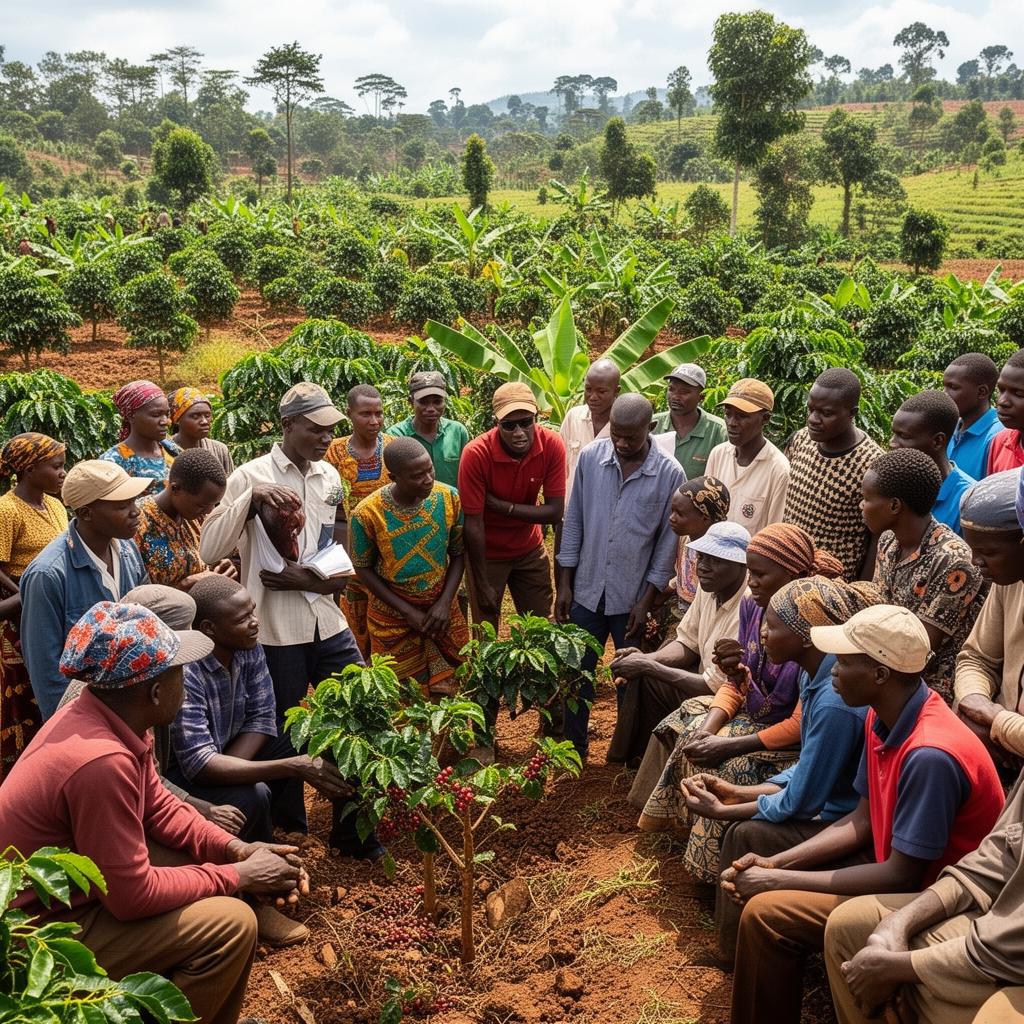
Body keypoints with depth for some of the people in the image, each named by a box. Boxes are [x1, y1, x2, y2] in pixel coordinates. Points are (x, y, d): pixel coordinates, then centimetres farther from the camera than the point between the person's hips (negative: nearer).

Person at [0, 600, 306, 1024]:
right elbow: (133, 895, -27)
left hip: (67, 886, 9)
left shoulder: (99, 716, -5)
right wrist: (238, 875, -16)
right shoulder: (100, 761, -33)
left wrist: (237, 849, -6)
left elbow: (158, 807, 7)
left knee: (221, 861, 9)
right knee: (230, 923, -17)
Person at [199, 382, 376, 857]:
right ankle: (290, 835, 28)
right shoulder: (251, 476, -8)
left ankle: (352, 830, 21)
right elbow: (209, 551, -15)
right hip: (276, 628, -5)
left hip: (327, 620, 5)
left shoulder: (329, 477, 9)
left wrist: (308, 579, -4)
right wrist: (250, 497, -27)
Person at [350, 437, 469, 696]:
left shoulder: (449, 498, -12)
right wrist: (408, 611, -11)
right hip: (393, 615, -2)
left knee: (446, 692, 10)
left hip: (442, 609, 2)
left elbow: (458, 554, 0)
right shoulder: (367, 513, -19)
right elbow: (364, 568, -7)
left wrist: (445, 602, -12)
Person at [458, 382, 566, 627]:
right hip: (486, 553, -3)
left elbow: (555, 513, -17)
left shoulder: (552, 445, -20)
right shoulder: (476, 454, -28)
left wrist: (499, 505, -26)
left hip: (531, 550, 3)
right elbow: (473, 523, -23)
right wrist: (483, 585, -19)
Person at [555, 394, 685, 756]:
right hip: (587, 590, 2)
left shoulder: (670, 474, -11)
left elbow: (667, 542, -6)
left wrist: (647, 602, -7)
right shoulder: (590, 457, -5)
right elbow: (574, 522, 2)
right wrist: (565, 584, 1)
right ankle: (573, 751, 29)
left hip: (633, 597, -2)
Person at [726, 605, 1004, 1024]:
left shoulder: (930, 754, -30)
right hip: (901, 869, 9)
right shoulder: (882, 717, -2)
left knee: (765, 914, -16)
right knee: (761, 889, 5)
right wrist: (775, 863, -4)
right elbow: (863, 821, 7)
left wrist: (781, 881, -19)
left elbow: (902, 876, -25)